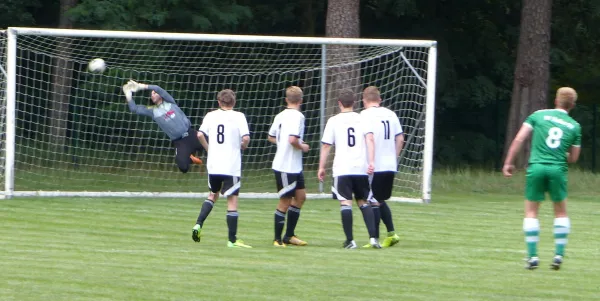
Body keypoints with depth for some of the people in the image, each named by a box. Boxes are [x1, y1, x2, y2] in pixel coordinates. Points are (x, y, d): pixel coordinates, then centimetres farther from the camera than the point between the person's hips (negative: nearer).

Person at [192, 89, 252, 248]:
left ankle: (198, 224, 7)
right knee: (232, 200, 0)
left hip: (213, 165, 4)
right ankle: (232, 240, -3)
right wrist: (243, 147, 7)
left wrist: (209, 148, 11)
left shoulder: (211, 115, 5)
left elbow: (200, 135, -4)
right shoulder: (238, 116, -3)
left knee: (213, 195, 24)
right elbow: (246, 138, -14)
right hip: (232, 166, -4)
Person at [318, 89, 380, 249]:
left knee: (346, 203, -2)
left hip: (342, 169, -2)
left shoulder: (334, 121, 3)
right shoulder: (362, 119, 7)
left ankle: (350, 240, -8)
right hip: (361, 169, 2)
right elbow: (370, 139, -7)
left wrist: (322, 167, 9)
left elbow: (326, 145, 2)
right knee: (363, 202, 13)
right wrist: (371, 162, -11)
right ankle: (373, 237, 2)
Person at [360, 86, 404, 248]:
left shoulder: (365, 115, -8)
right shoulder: (391, 114, 10)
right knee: (380, 200, 19)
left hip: (374, 166, -6)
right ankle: (391, 233, 9)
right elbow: (400, 139, 10)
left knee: (373, 202, 0)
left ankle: (375, 239, -2)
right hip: (390, 166, 6)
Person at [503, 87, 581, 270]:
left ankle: (532, 256, 0)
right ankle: (559, 255, 8)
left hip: (536, 166, -1)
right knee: (561, 212, 17)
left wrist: (508, 162, 3)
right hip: (558, 169, 1)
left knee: (531, 212, 8)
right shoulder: (574, 126, 9)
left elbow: (519, 139, 0)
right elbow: (573, 158, 12)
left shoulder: (538, 116, 7)